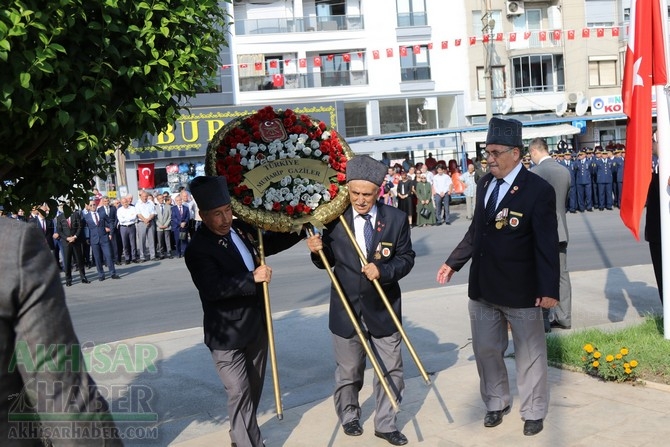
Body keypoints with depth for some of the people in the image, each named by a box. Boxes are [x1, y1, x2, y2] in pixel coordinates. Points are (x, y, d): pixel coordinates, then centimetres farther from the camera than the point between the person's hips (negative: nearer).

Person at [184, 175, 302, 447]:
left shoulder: (241, 228, 1)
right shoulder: (198, 249, -20)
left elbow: (269, 244, 20)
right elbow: (213, 288, -33)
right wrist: (253, 278, -31)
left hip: (256, 326, 8)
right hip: (227, 335, -8)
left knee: (254, 391, 21)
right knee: (240, 395, -5)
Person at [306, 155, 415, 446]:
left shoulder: (396, 218, -6)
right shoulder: (335, 218, -8)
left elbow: (406, 258, -3)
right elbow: (329, 261, 0)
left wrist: (383, 270, -21)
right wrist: (318, 251, -22)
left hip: (383, 308, 1)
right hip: (347, 308, 0)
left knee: (390, 371, 11)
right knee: (348, 372, 17)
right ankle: (349, 416, 42)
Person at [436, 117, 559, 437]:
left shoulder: (538, 190, -14)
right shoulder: (485, 183, 5)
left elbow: (547, 244, -14)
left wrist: (549, 289, -16)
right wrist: (452, 263, 13)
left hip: (521, 290, -6)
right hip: (482, 288, 6)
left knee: (529, 354, 11)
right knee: (485, 350, 17)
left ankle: (533, 412, 28)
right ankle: (496, 403, 36)